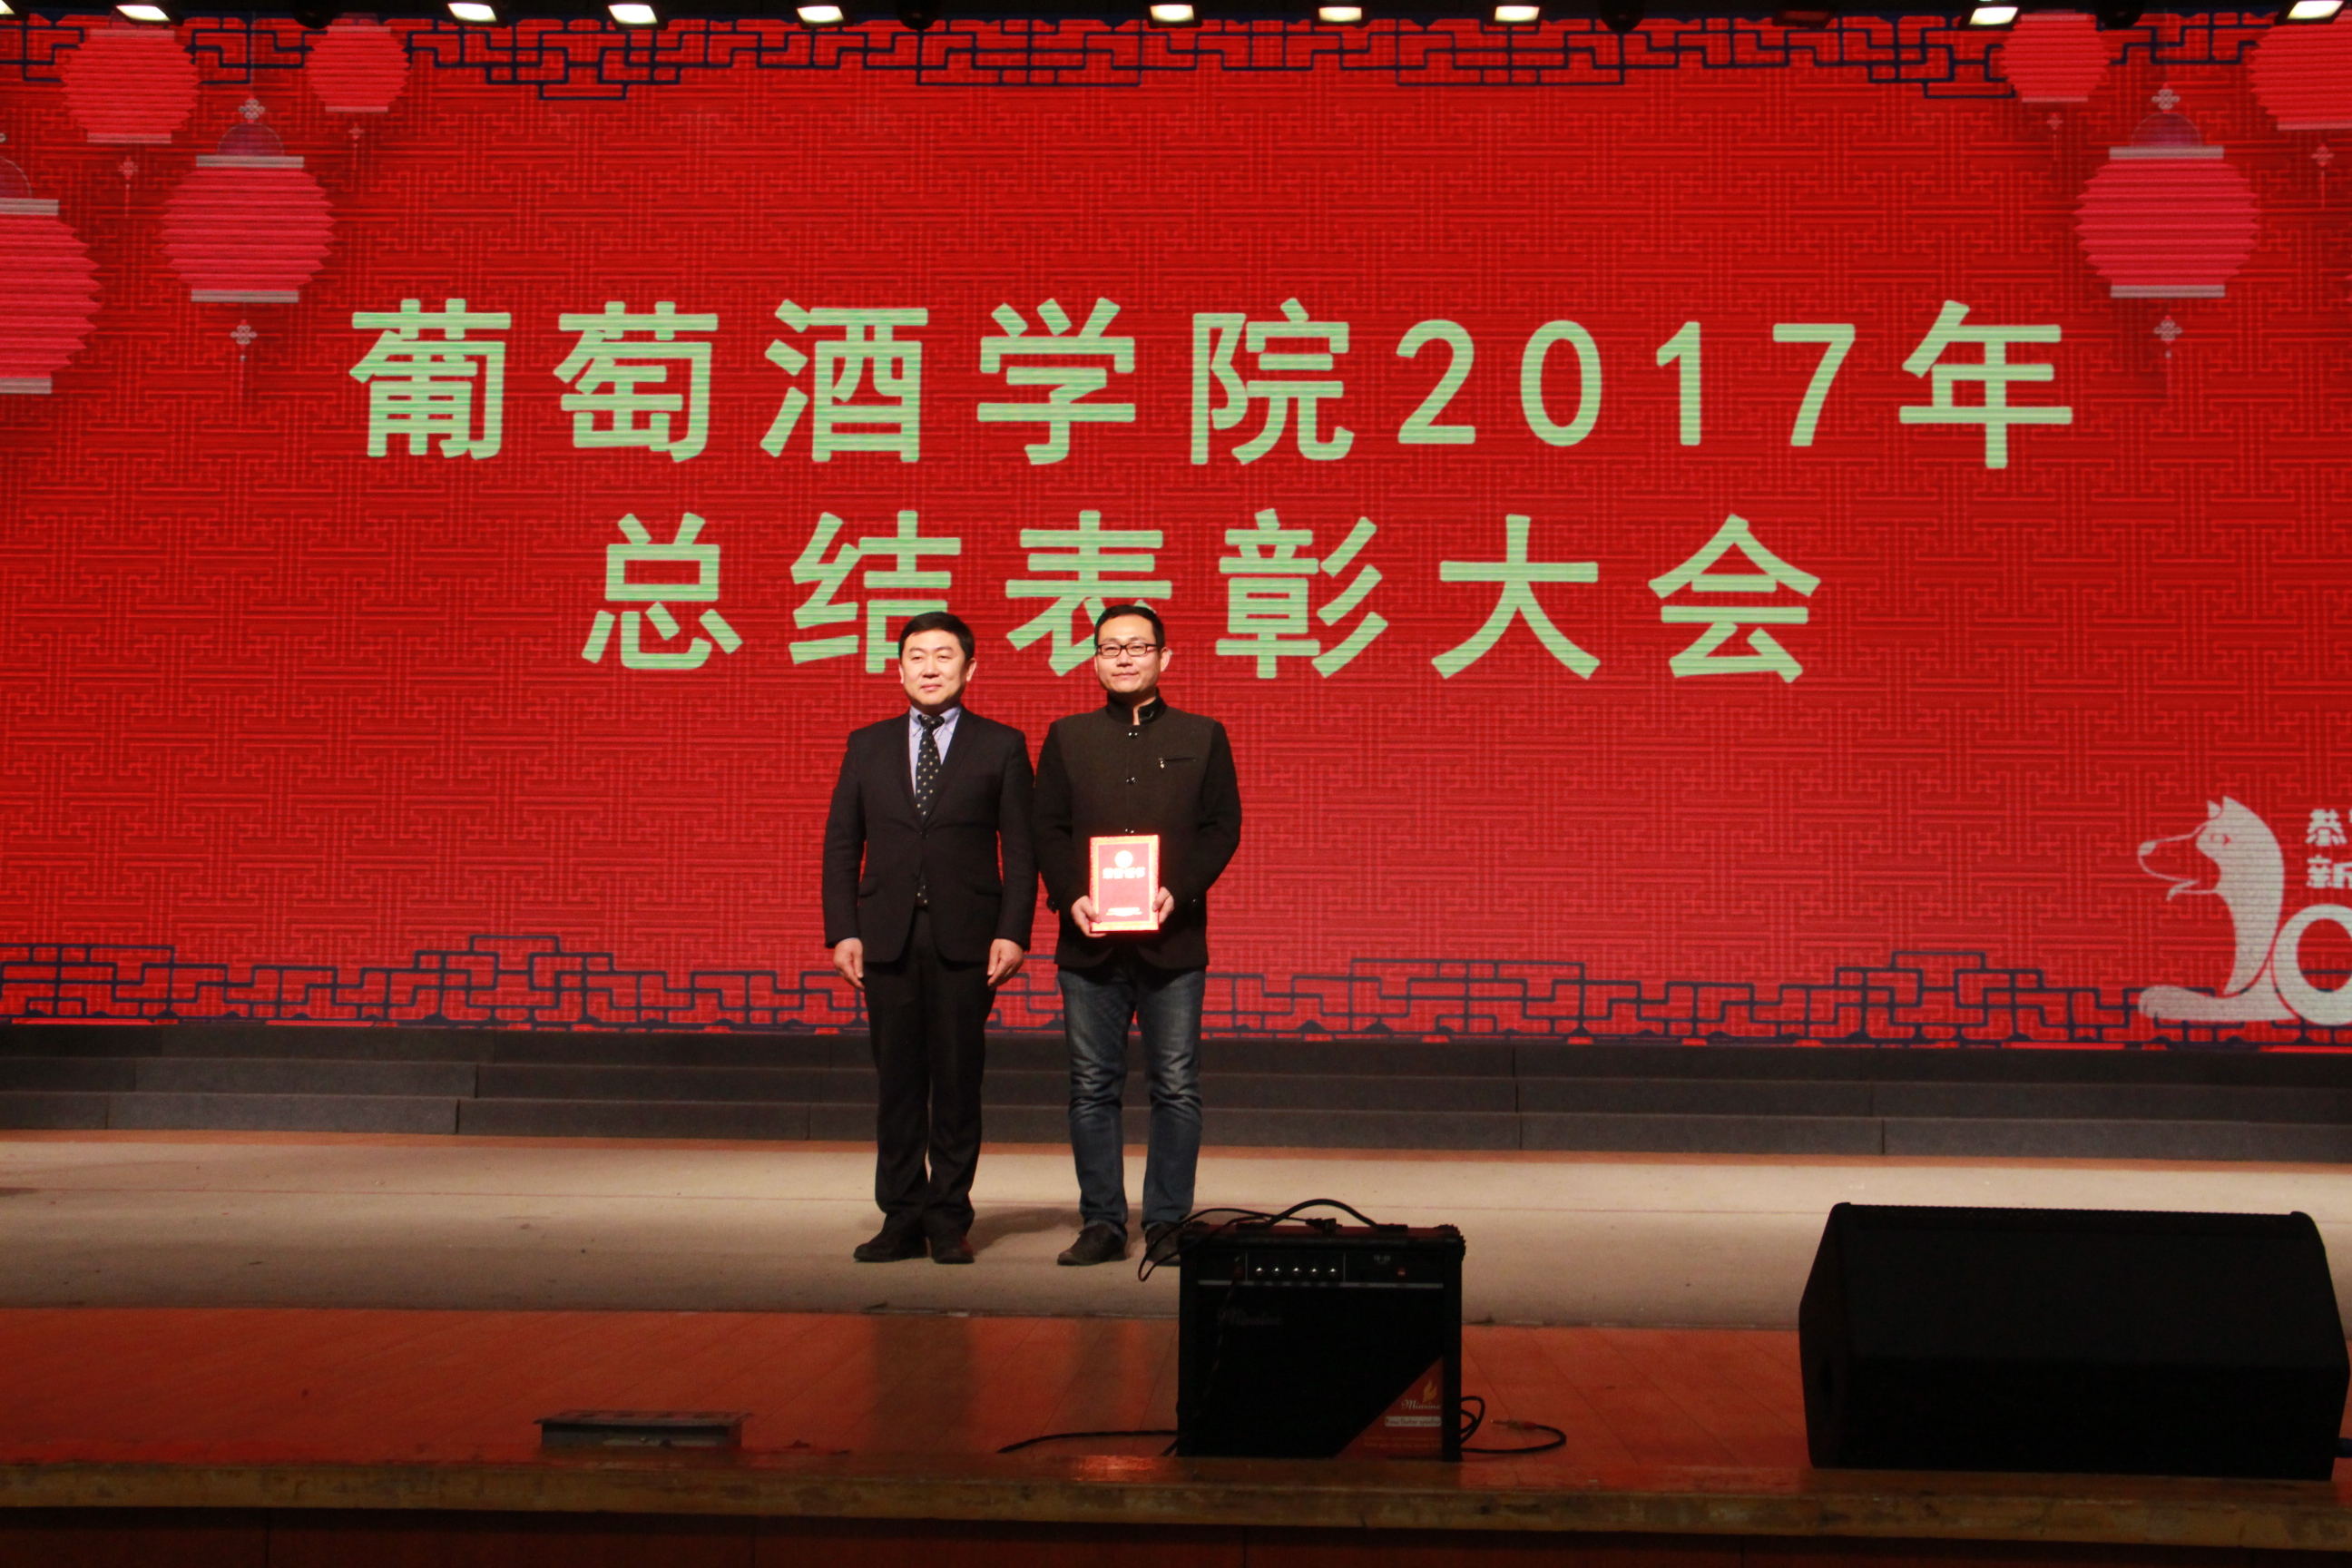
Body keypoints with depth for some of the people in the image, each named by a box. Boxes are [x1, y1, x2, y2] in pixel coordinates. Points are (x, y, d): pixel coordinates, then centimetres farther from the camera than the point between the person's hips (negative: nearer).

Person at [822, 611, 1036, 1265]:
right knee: (897, 1079, 4)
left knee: (958, 1079, 1)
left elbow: (1020, 847, 2)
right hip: (888, 936, 2)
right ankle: (902, 1217, 11)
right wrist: (842, 931, 1)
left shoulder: (1001, 746, 6)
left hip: (965, 939, -2)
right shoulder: (867, 746, 12)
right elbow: (841, 844, 10)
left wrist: (1012, 932, -8)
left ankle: (949, 1220, 9)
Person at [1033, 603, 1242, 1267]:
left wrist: (1179, 891, -12)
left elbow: (1223, 826, 3)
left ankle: (1167, 1221, 8)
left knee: (1176, 1087, -1)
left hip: (1172, 938, -1)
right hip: (1090, 939, 1)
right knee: (1092, 1087, 3)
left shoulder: (1202, 737, 9)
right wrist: (1070, 896, -9)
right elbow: (1047, 829, 8)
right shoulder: (1067, 738, 12)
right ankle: (1101, 1223, 10)